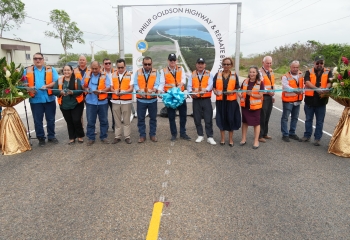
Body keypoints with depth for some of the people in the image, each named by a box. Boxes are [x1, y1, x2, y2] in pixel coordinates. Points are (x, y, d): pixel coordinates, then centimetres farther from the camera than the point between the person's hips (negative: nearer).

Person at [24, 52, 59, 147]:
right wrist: (29, 88, -15)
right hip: (35, 100, 1)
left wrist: (47, 86, -20)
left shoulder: (51, 69, 5)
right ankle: (41, 138, 19)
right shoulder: (27, 71, 8)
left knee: (51, 119, 9)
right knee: (38, 120, 6)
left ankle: (51, 136, 23)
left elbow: (56, 82, -4)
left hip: (49, 99, 0)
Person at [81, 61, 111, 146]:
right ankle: (91, 138, 17)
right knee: (90, 121, 6)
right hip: (90, 102, 1)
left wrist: (100, 91, -22)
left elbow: (108, 87, -6)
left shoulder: (104, 76, 1)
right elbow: (83, 85, 15)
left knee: (104, 120, 9)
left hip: (102, 102, -1)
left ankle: (103, 137, 22)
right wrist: (86, 89, -7)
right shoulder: (86, 75, 8)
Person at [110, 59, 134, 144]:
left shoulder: (129, 75, 0)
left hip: (126, 101, -2)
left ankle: (127, 136, 12)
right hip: (115, 100, 2)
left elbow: (131, 88, -5)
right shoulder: (113, 75, 8)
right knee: (117, 120, 8)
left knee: (126, 120, 3)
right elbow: (111, 88, 8)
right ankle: (117, 136, 16)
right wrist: (115, 91, -15)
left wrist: (124, 92, -23)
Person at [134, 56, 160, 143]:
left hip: (152, 99, 0)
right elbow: (135, 84, -4)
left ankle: (153, 134, 23)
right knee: (141, 118, 5)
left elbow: (157, 84, -8)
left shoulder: (155, 72, 2)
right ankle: (142, 135, 17)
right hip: (141, 99, 0)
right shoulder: (138, 72, 3)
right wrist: (139, 91, -25)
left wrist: (153, 90, -30)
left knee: (153, 118, 9)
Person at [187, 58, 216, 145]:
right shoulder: (192, 75, 8)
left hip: (206, 99, -2)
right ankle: (200, 135, 22)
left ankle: (209, 137, 7)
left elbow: (210, 85, -11)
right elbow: (189, 86, 0)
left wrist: (205, 90, -32)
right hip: (196, 100, 2)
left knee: (208, 119, -1)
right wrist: (191, 92, -22)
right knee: (197, 119, 8)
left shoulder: (209, 74, 4)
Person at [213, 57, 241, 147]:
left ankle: (231, 139, 15)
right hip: (220, 100, 1)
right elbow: (214, 87, 6)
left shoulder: (234, 75, 4)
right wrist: (216, 92, -16)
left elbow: (237, 88, 3)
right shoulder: (217, 75, 5)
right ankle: (222, 139, 18)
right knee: (221, 118, 6)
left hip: (231, 101, -1)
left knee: (231, 119, 2)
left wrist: (232, 92, -18)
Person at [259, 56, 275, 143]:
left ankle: (265, 134, 22)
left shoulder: (271, 72, 15)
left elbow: (273, 84, 19)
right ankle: (260, 136, 4)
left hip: (270, 96, 8)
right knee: (262, 117, -4)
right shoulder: (260, 72, -10)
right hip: (263, 97, -8)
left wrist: (273, 96, 17)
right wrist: (268, 91, -23)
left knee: (267, 116, 12)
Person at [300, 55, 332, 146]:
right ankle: (307, 136, 25)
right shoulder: (309, 72, 1)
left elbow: (330, 83, -10)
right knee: (308, 120, 13)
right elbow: (307, 83, -15)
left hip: (321, 101, 0)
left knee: (320, 121, 7)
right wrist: (317, 89, -29)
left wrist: (325, 90, -29)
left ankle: (317, 138, 18)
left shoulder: (328, 72, 4)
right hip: (309, 100, 0)